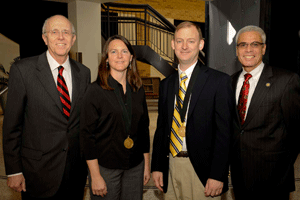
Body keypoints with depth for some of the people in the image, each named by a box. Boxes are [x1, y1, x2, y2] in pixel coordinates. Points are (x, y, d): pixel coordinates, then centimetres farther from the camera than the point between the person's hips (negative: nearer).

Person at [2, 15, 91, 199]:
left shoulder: (84, 72, 3)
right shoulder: (22, 70, -8)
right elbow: (12, 124, -6)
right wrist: (13, 171, -6)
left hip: (76, 168, 4)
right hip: (39, 171, -3)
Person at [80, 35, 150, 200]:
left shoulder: (138, 90, 4)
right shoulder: (95, 90, -10)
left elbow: (144, 128, 10)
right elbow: (87, 134, -10)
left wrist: (147, 165, 10)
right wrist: (95, 176, -12)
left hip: (135, 166, 4)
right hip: (105, 167, -4)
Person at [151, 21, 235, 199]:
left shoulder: (219, 81, -7)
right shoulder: (166, 84, 9)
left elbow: (224, 131, -10)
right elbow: (161, 127, 11)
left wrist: (217, 175, -14)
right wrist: (157, 167, 7)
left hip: (202, 170, -4)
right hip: (171, 166, 5)